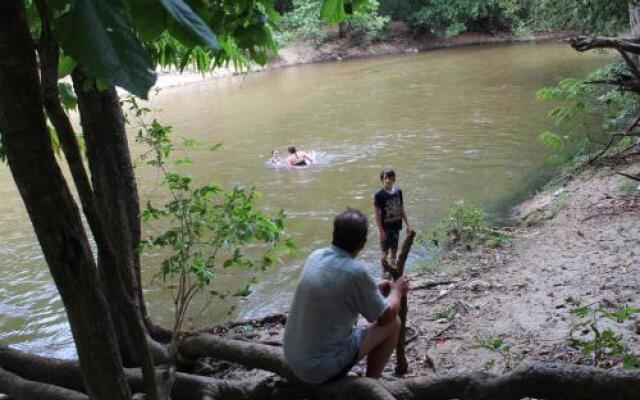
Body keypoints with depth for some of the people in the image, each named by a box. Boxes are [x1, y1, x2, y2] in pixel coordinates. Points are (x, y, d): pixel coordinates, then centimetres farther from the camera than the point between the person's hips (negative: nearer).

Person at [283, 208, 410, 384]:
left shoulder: (315, 256, -3)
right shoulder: (356, 271, -23)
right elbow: (386, 317, -7)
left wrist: (375, 288, 22)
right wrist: (397, 291, 12)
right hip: (323, 369, -7)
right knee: (392, 324, 7)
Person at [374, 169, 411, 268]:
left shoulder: (398, 192, 0)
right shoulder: (379, 195, -15)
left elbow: (402, 209, 9)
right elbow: (377, 213, -13)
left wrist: (407, 224, 9)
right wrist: (380, 230, -16)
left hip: (396, 226, 5)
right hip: (385, 227, -5)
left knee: (394, 250, 15)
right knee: (385, 251, 4)